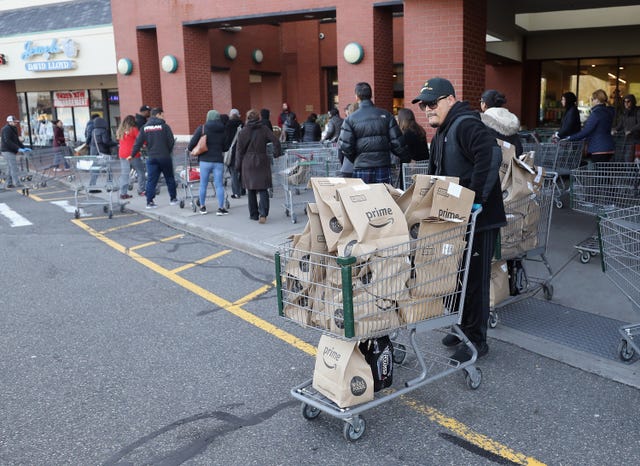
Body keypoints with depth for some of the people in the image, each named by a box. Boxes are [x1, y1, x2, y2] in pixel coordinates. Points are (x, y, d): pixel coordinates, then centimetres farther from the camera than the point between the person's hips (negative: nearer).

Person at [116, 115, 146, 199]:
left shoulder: (120, 130, 10)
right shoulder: (133, 129, -6)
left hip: (122, 154, 5)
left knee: (124, 174, 4)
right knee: (140, 172, 8)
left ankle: (123, 193, 1)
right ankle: (141, 190, 10)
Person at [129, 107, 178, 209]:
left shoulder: (145, 128, 5)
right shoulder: (164, 126, -5)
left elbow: (138, 143, 3)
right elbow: (171, 141, -6)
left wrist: (132, 155, 10)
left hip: (151, 158, 3)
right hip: (164, 157, -3)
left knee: (151, 180, 4)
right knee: (169, 178, 12)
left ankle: (149, 201, -1)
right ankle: (173, 199, 19)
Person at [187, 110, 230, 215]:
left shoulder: (202, 128, -4)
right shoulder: (223, 130, 2)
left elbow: (191, 144, -5)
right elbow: (226, 147, 10)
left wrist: (190, 149, 16)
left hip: (205, 160, -1)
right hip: (218, 161, 1)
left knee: (203, 184, 11)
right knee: (219, 185, 3)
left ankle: (202, 207, 21)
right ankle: (221, 208, 1)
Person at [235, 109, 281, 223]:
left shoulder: (243, 132, 1)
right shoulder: (264, 130, 1)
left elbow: (239, 150, 1)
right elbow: (276, 141, -10)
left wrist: (238, 165, 8)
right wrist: (276, 154, 4)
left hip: (248, 163, 0)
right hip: (262, 162, 0)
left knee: (251, 190, 11)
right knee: (263, 189, 0)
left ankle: (254, 215, 15)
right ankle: (263, 214, -16)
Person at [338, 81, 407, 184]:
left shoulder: (350, 119, -2)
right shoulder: (386, 116, 3)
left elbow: (345, 146, -5)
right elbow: (397, 143, 0)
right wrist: (406, 159, 14)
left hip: (361, 169, -1)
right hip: (383, 167, 1)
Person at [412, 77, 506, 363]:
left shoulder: (466, 125, -17)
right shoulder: (441, 133, 16)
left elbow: (489, 155, -34)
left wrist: (477, 198, -31)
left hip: (479, 219, -10)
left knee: (475, 278, 0)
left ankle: (477, 341, 12)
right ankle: (463, 326, 33)